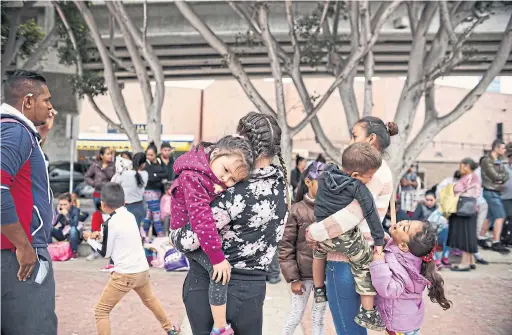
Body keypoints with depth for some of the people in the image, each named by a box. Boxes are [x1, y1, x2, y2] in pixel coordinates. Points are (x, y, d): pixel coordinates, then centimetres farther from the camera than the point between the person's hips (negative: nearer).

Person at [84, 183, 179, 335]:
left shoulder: (111, 223, -14)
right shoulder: (130, 216, 5)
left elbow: (105, 253, -3)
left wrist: (90, 239, 11)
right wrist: (100, 234, 10)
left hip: (124, 274, -8)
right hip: (143, 270, 8)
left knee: (101, 311, 2)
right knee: (150, 300, 32)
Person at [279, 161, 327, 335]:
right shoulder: (297, 210, -10)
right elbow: (285, 247, -7)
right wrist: (293, 278, -9)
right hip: (304, 274, -3)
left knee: (319, 319, 16)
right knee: (296, 316, 10)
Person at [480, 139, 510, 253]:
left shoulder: (498, 161, 17)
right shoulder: (487, 161, -12)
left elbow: (506, 175, 7)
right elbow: (495, 177, -19)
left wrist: (502, 179, -13)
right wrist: (503, 176, 0)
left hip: (496, 192, 9)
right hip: (490, 192, -9)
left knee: (490, 217, 13)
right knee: (500, 216, -12)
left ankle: (480, 239, 21)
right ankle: (496, 243, -12)